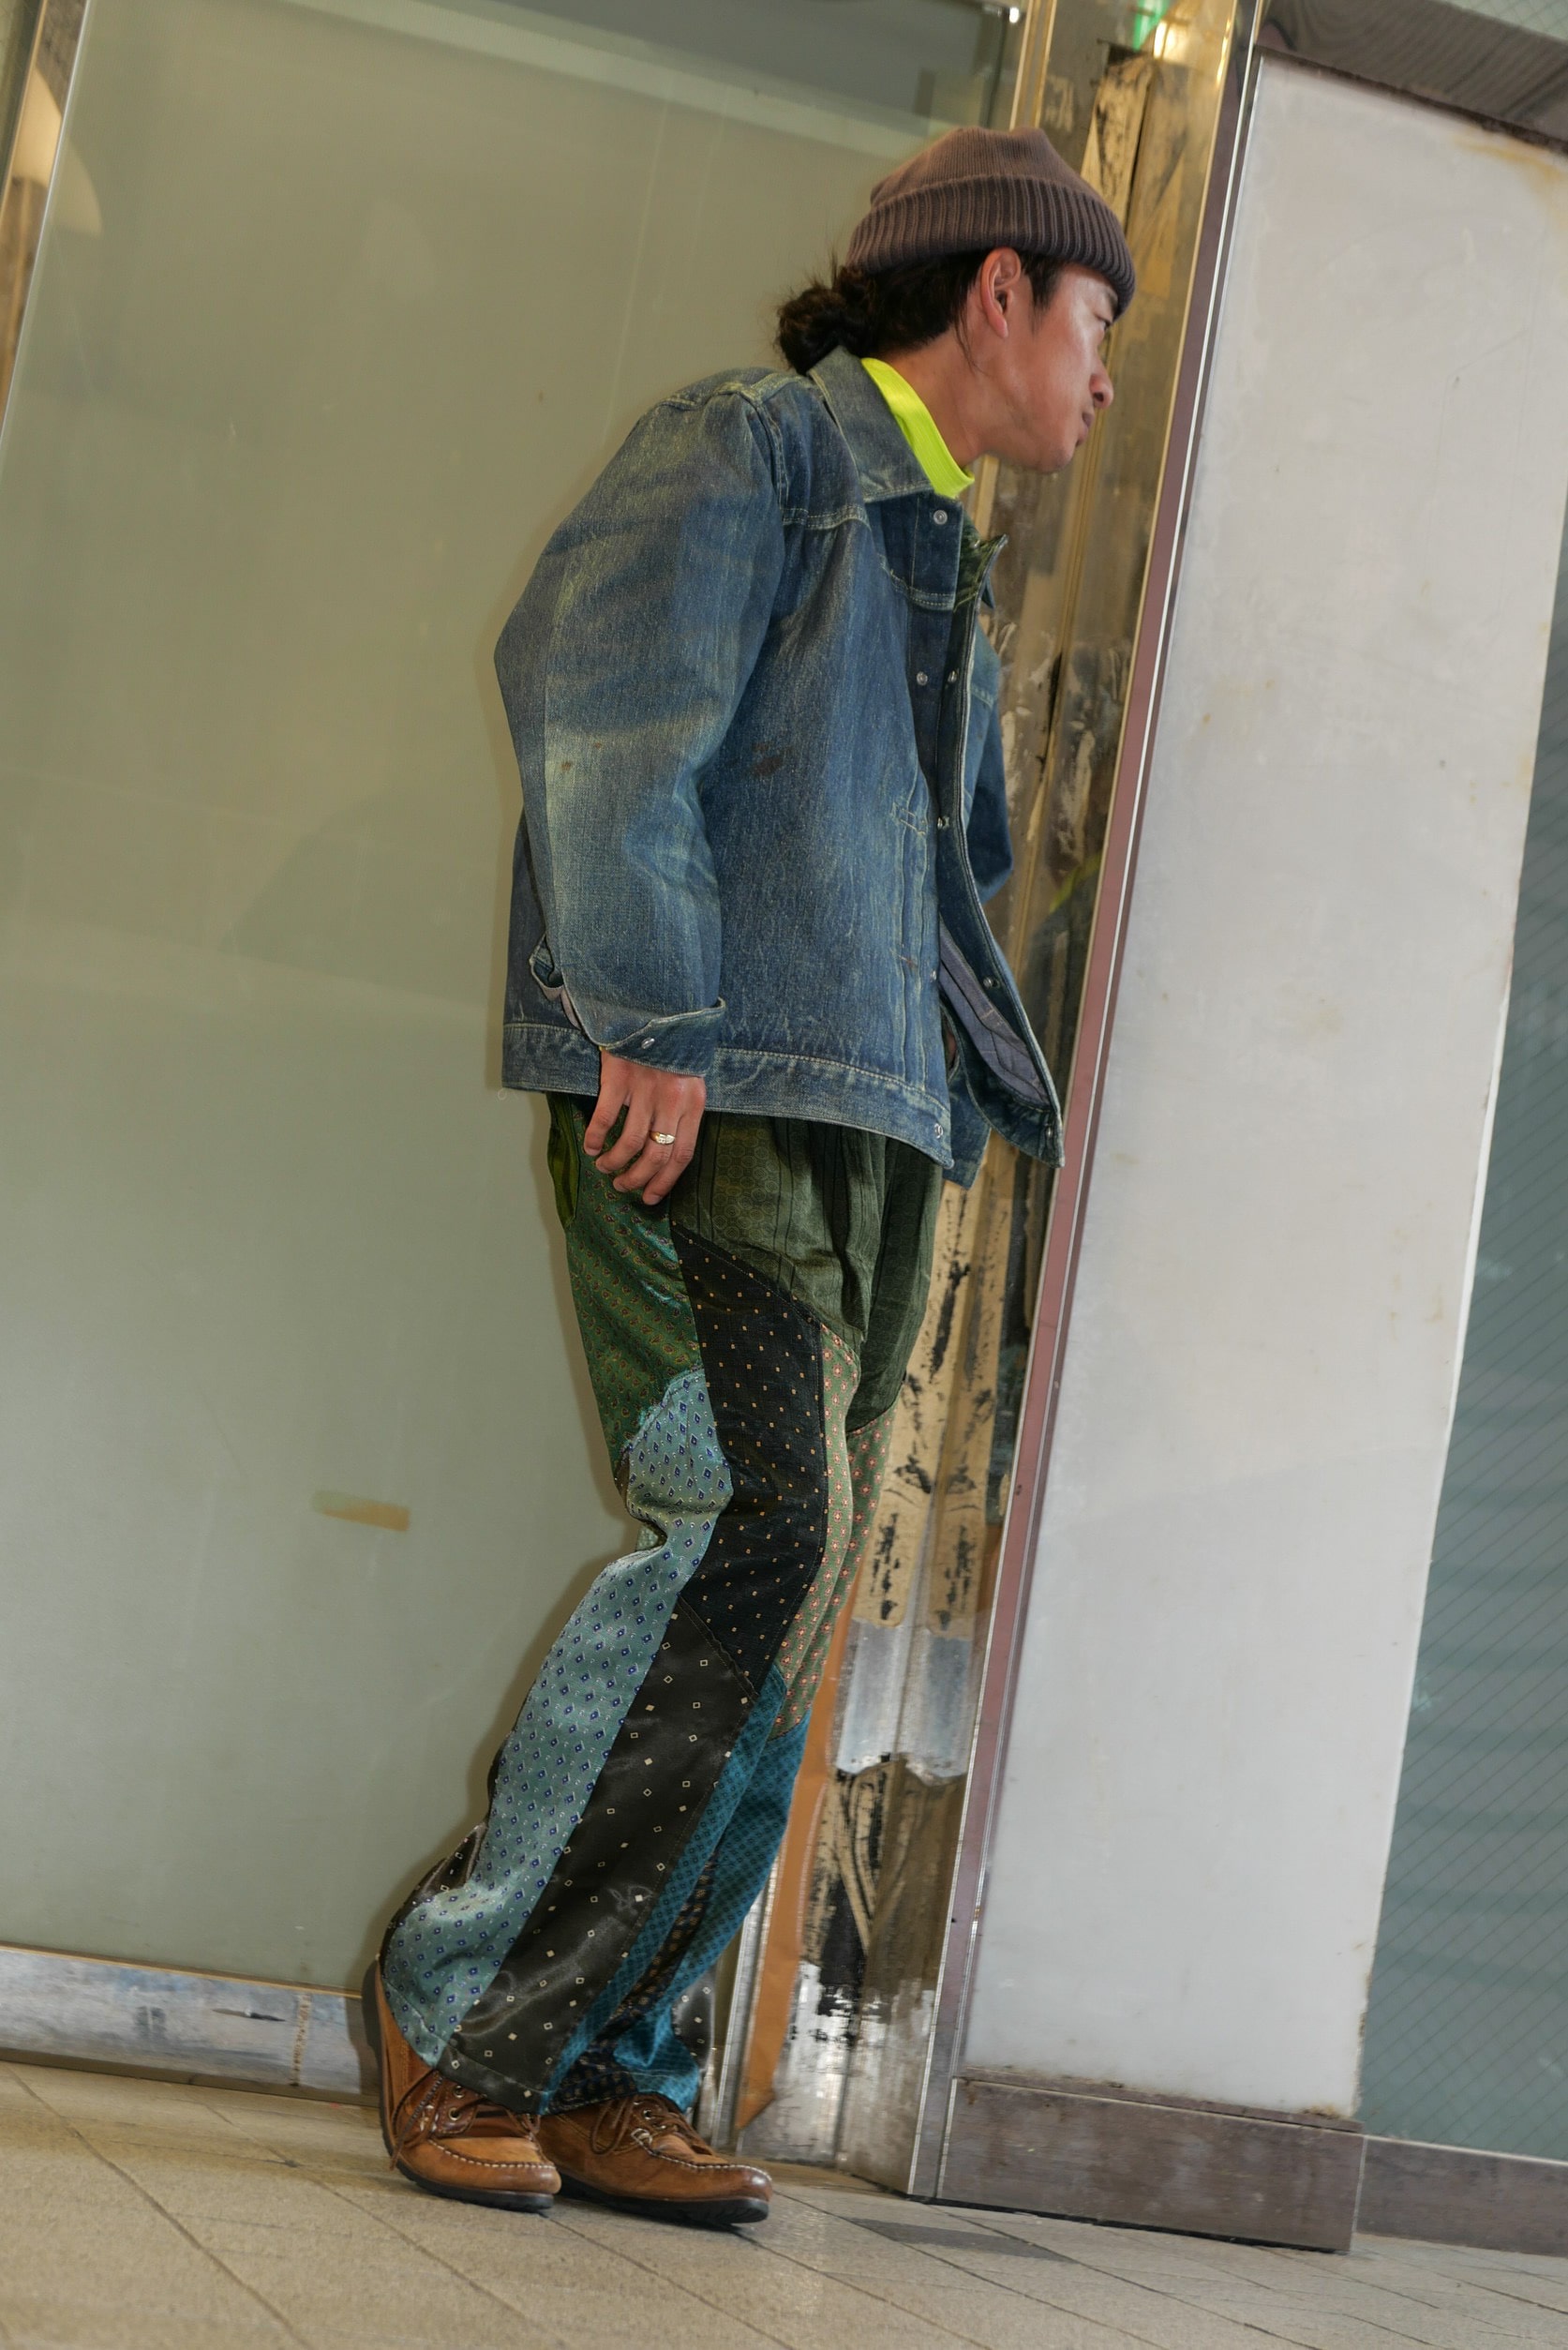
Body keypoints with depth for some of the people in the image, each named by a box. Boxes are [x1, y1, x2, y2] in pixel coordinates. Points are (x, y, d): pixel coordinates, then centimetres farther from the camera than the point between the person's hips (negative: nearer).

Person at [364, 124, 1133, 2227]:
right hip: (713, 1093, -8)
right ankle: (466, 2007, -5)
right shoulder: (747, 454, 3)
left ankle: (601, 2066, 5)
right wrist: (650, 1019, -20)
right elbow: (601, 706, -11)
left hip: (877, 1113, 8)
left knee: (787, 1598, 0)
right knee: (755, 1533, -17)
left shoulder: (939, 561, 29)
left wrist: (975, 1087, 16)